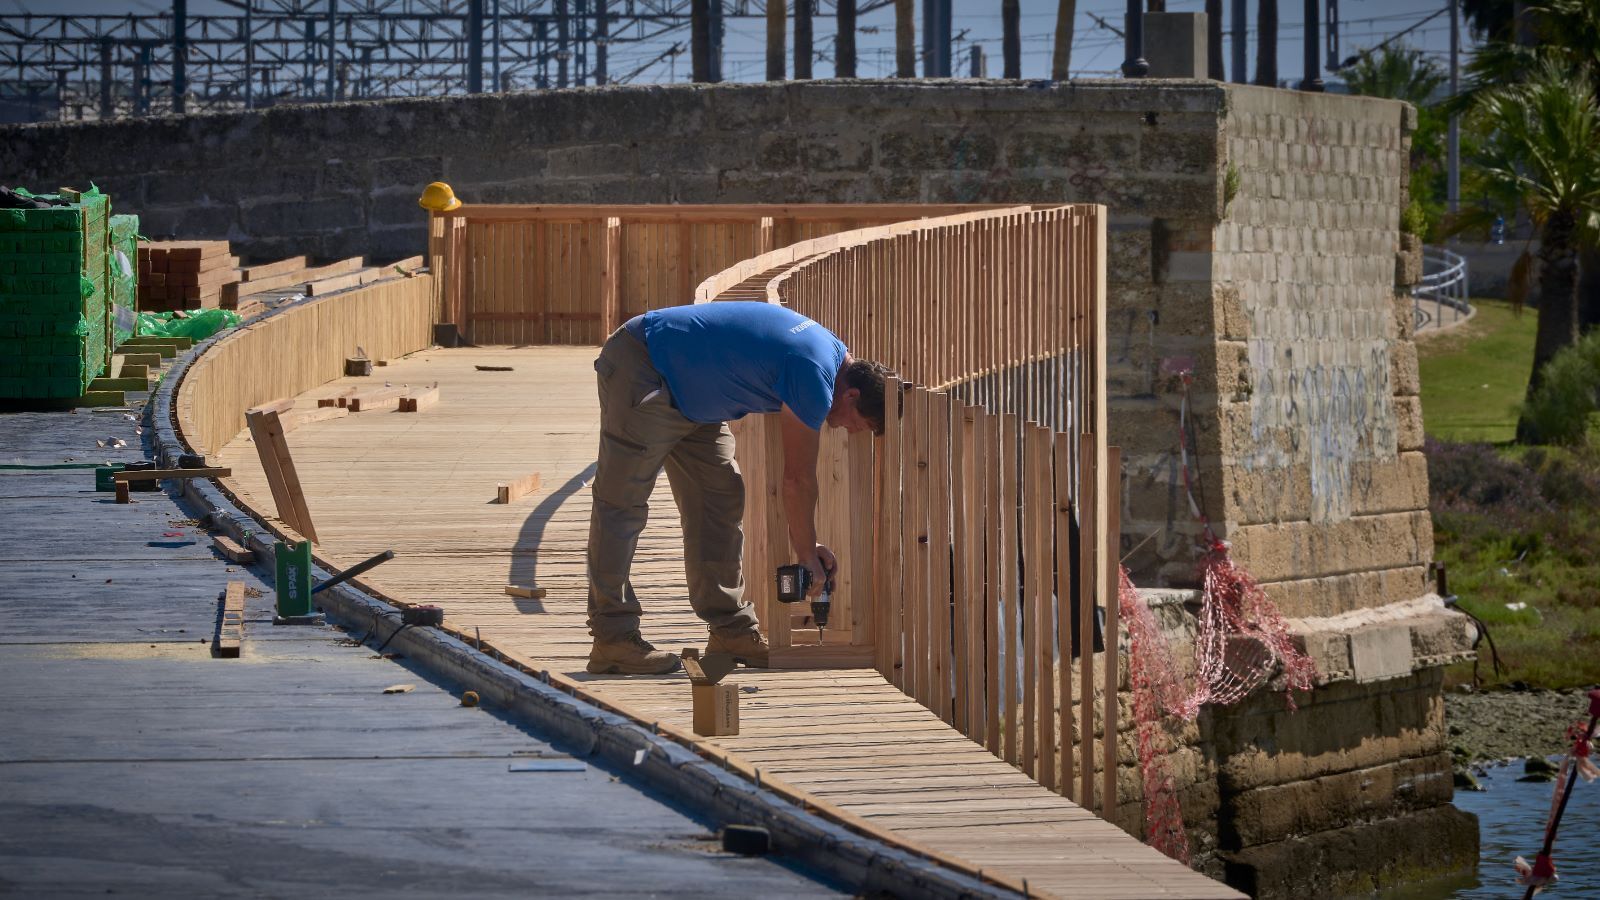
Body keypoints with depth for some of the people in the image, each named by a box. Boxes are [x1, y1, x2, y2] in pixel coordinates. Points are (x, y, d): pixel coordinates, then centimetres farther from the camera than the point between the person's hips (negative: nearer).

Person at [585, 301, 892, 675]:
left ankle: (731, 631, 12)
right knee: (623, 502, -10)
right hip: (641, 373, -11)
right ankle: (612, 639, -11)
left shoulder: (831, 353, 6)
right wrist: (806, 553, -5)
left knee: (721, 499, 9)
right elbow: (797, 479, -16)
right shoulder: (814, 377, -24)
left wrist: (807, 546, 13)